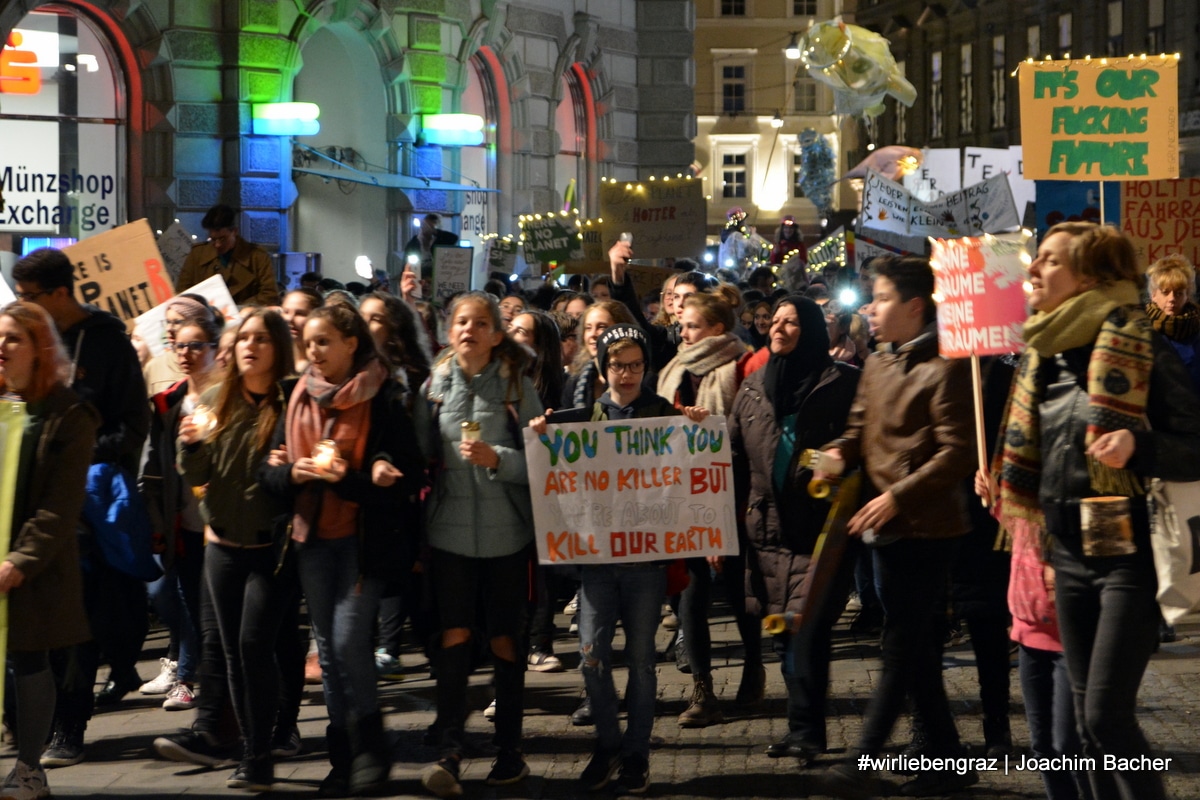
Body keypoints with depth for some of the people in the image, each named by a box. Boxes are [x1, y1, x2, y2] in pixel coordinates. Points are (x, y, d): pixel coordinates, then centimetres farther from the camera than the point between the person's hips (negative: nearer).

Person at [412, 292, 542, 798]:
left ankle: (509, 751, 17)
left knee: (504, 640, 7)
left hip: (505, 533, -1)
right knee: (454, 636, -6)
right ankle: (448, 753, -7)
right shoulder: (435, 385, 5)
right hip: (450, 531, 1)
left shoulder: (516, 386, -1)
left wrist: (496, 458, -18)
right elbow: (420, 452, 9)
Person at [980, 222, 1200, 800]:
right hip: (1069, 556, 8)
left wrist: (1138, 446, -29)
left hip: (1129, 555, -8)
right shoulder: (1044, 356, 10)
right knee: (1087, 718, 11)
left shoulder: (1142, 351, -12)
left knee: (1107, 715, -13)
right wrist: (1005, 489, 9)